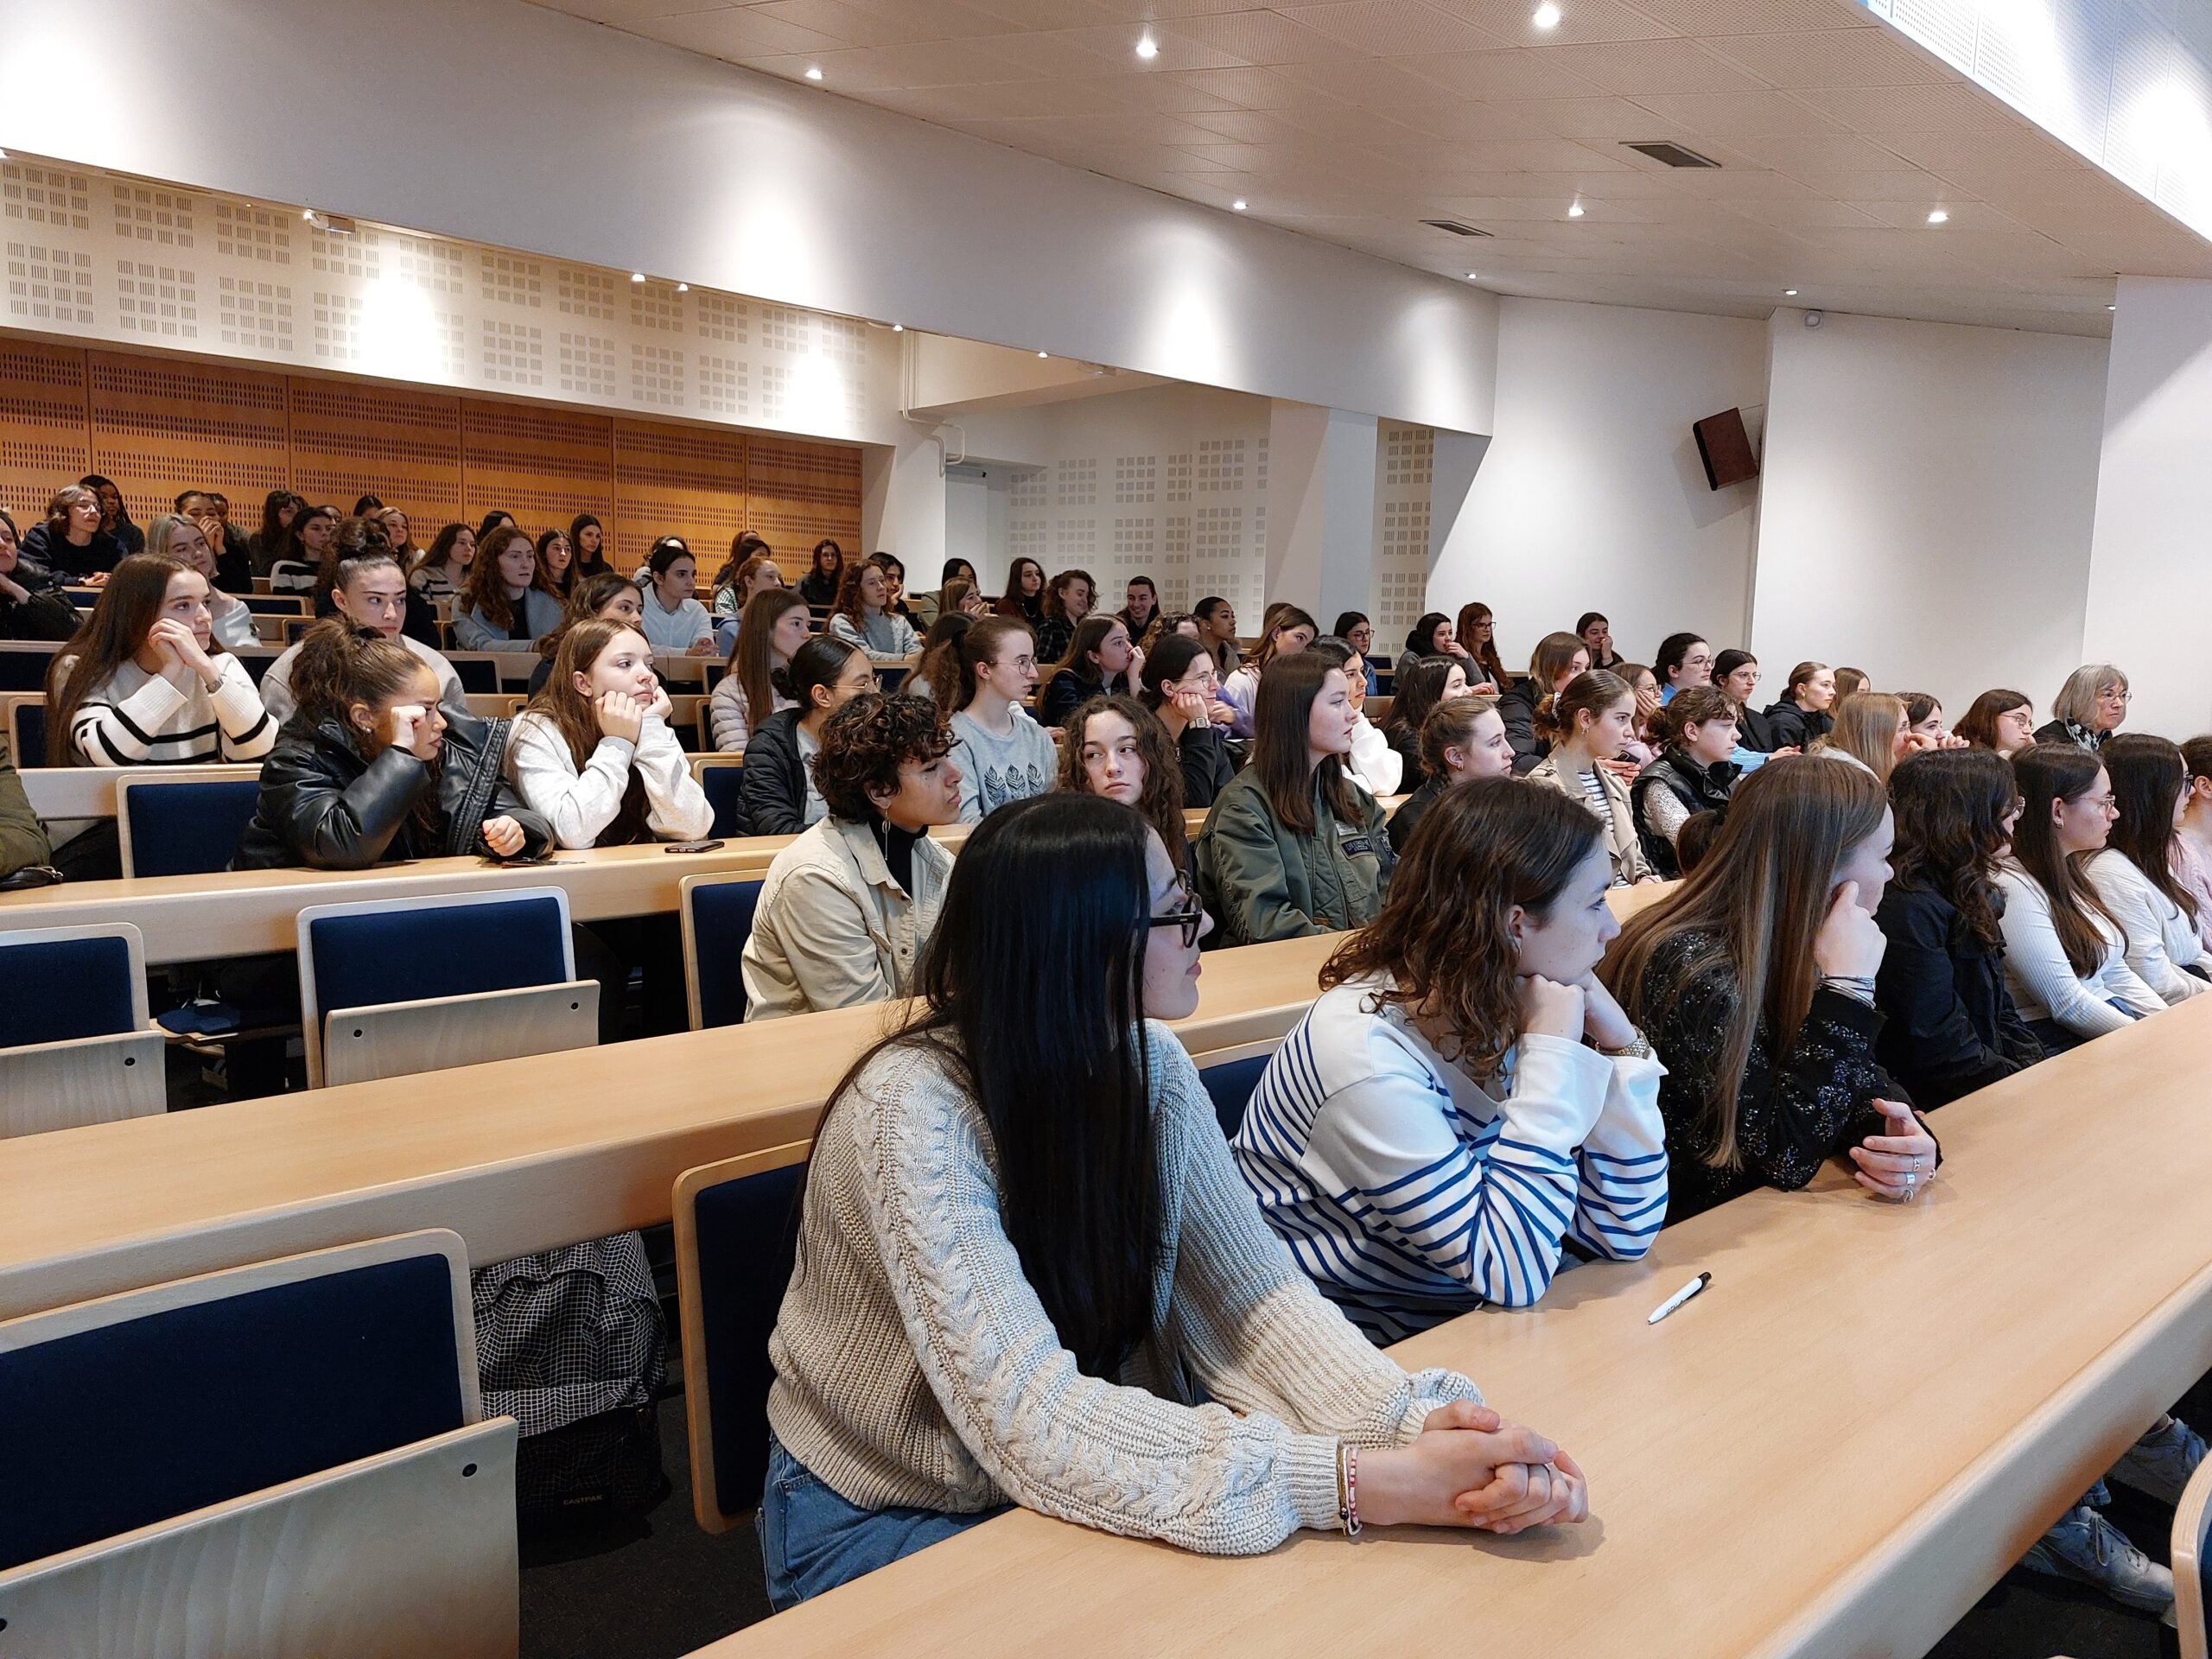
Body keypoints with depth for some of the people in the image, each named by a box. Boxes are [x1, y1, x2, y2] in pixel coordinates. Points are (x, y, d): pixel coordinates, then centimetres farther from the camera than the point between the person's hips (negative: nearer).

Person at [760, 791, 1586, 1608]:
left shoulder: (1149, 1062, -10)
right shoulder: (915, 1108, -29)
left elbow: (1254, 1293, -13)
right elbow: (1031, 1417, -34)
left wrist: (1420, 1427, -32)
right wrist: (1365, 1483, -39)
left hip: (1071, 1491, 5)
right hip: (876, 1517, -5)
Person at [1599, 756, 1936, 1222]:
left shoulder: (1782, 945, -1)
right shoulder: (1690, 970, -24)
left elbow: (1859, 1078, 4)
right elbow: (1782, 1157, -23)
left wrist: (1899, 1133, -18)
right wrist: (1847, 984, -23)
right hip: (1678, 1239, -7)